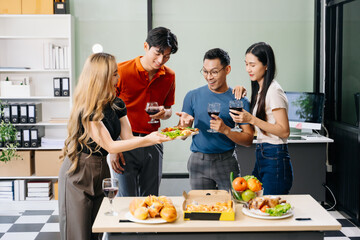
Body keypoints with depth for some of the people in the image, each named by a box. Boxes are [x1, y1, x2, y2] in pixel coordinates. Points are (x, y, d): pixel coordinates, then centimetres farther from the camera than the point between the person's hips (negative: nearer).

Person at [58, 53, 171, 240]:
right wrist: (147, 139, -29)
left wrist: (157, 137, -15)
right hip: (78, 174, -7)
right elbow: (110, 146, -24)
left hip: (101, 170, 7)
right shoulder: (87, 110, -23)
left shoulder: (116, 105, 1)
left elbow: (128, 138, 0)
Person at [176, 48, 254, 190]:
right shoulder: (193, 96, 5)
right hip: (199, 162, 1)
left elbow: (248, 140, -3)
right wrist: (184, 124, -15)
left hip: (227, 162, -1)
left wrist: (226, 130, -18)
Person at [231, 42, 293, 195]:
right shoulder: (260, 89, 14)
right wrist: (242, 92, 9)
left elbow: (284, 131, -17)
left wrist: (251, 119, -22)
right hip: (261, 157, 9)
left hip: (275, 159, -9)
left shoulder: (274, 91, -13)